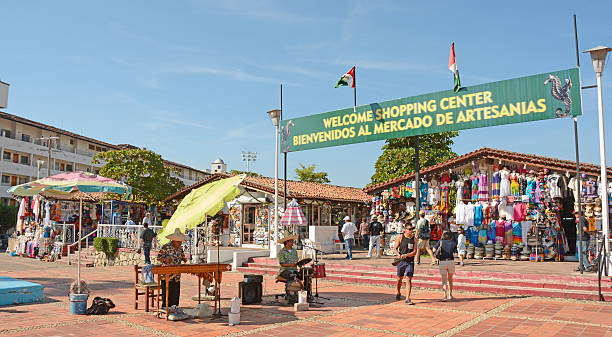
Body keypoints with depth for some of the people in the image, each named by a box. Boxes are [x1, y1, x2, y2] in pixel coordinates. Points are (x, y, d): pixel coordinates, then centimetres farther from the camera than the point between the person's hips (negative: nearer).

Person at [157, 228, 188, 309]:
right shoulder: (165, 247, -10)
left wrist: (184, 260, -4)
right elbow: (159, 258, -9)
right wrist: (165, 260, -28)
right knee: (166, 294, -1)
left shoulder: (180, 248, 7)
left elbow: (182, 257, 19)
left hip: (176, 276, 6)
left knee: (176, 293, 9)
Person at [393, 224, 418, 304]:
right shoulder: (400, 237, -2)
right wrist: (398, 255, -19)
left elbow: (415, 252, -3)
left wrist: (406, 255, -18)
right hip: (401, 261, 0)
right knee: (399, 278, 13)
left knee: (408, 279, -9)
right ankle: (398, 293, 40)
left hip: (410, 262, 0)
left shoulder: (414, 239, 1)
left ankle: (407, 299, -8)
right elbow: (395, 249, 1)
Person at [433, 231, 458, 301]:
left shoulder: (440, 242, 0)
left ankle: (445, 296, -17)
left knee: (444, 280, 0)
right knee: (450, 279, 20)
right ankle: (450, 295, 27)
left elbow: (434, 250, -6)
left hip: (442, 262, -1)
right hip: (451, 262, 1)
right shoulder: (453, 243, 2)